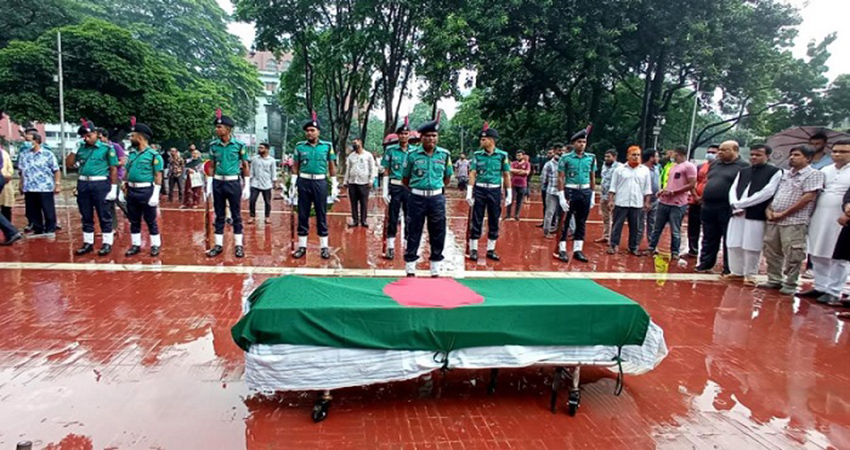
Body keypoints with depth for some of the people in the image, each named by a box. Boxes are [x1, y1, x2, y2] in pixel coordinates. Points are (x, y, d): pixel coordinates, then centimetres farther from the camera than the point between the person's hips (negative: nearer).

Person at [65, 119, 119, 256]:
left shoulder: (106, 148, -3)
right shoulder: (81, 148, 11)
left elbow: (114, 169, -5)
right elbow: (69, 164, 15)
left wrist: (113, 188, -10)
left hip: (100, 184, -5)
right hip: (83, 184, 5)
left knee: (104, 216, 1)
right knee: (86, 217, 11)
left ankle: (107, 244, 8)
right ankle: (88, 243, 20)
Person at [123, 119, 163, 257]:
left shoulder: (153, 155, -10)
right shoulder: (132, 153, 10)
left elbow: (158, 176, -12)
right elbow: (127, 172, 17)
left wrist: (155, 194, -17)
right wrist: (125, 188, 13)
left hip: (146, 191, -7)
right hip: (132, 191, 7)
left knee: (150, 221, 1)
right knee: (134, 221, 12)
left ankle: (155, 245, 11)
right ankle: (135, 245, 21)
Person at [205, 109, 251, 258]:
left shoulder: (239, 144, -6)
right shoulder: (213, 145, 3)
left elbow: (245, 166, -1)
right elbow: (212, 166, 11)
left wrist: (247, 186, -4)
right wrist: (209, 185, 7)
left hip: (233, 183, -3)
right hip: (217, 183, 3)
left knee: (236, 215, 4)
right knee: (219, 215, 9)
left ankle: (238, 245, 11)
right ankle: (218, 245, 16)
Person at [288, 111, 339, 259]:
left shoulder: (327, 146, 1)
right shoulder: (300, 146, 3)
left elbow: (332, 166, 6)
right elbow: (295, 167, 8)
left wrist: (334, 185, 2)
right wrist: (293, 185, 2)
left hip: (320, 182, -1)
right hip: (303, 182, 1)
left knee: (322, 215, 4)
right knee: (302, 215, 6)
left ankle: (324, 247, 11)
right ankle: (302, 246, 15)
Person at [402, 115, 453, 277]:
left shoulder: (445, 154, 1)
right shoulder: (412, 154, -4)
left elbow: (448, 177, 14)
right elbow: (405, 179, 6)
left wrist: (435, 187, 9)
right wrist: (417, 190, 8)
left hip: (437, 198, 2)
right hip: (417, 198, -2)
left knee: (438, 234, 7)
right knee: (413, 233, 4)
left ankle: (435, 271, 20)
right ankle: (410, 269, 15)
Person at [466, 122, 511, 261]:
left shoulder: (502, 155, -1)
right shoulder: (477, 154, 0)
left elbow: (506, 175, 3)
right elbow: (472, 173, -2)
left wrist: (508, 194, 1)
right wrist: (469, 192, -10)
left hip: (495, 191, 1)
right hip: (479, 190, 0)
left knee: (494, 221, 7)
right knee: (476, 221, 2)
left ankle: (491, 250, 18)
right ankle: (473, 250, 11)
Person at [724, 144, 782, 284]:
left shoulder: (775, 172, 1)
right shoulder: (743, 172, 18)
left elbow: (766, 193, -11)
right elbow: (733, 190, 11)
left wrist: (740, 203, -12)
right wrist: (735, 207, -8)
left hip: (756, 216, -5)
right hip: (737, 214, 5)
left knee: (751, 247, -2)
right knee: (733, 245, 7)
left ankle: (750, 275, 11)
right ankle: (737, 272, 21)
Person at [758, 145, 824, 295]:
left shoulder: (813, 174, -3)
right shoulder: (785, 174, 18)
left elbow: (807, 198, -12)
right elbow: (774, 193, 21)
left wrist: (783, 214, -13)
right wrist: (769, 209, 2)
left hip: (794, 222, -7)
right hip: (773, 220, 7)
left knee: (792, 255, -5)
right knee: (771, 252, 9)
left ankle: (790, 284, 6)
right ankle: (774, 280, 20)